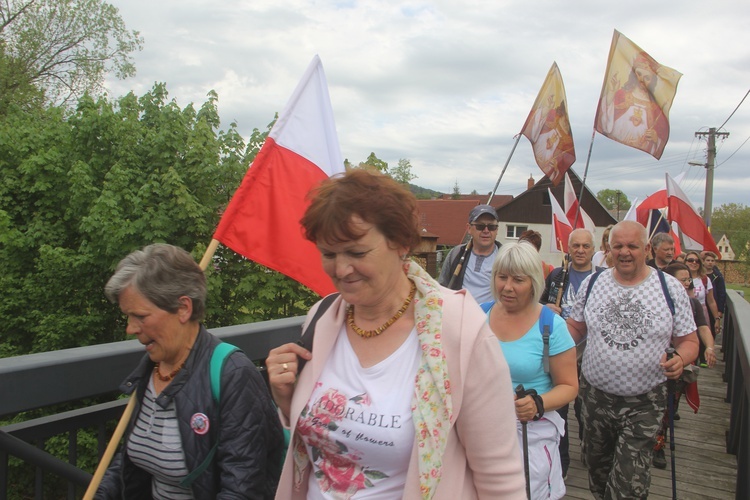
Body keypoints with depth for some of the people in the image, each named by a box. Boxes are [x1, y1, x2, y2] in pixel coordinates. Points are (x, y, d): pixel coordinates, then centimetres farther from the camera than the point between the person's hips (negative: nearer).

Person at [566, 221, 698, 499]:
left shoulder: (671, 289, -4)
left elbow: (689, 341, 1)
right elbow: (576, 328, 10)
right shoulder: (592, 283, 1)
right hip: (594, 396, 3)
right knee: (597, 470, 20)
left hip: (643, 405, -2)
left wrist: (680, 360, -21)